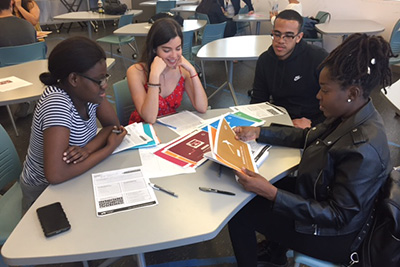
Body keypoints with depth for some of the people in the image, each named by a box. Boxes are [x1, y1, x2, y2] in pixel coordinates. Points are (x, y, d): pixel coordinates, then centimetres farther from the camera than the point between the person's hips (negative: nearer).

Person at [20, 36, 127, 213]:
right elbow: (55, 175, -37)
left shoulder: (87, 90, -11)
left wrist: (88, 148, -25)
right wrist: (109, 148, -28)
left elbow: (114, 125, -6)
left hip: (70, 179, 6)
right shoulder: (56, 104, -32)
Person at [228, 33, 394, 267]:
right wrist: (258, 132, -1)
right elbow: (309, 136, 5)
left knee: (240, 214, 0)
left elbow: (338, 216, -29)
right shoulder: (349, 116, -10)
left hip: (330, 234, -8)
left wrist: (271, 193, -35)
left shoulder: (363, 149, -35)